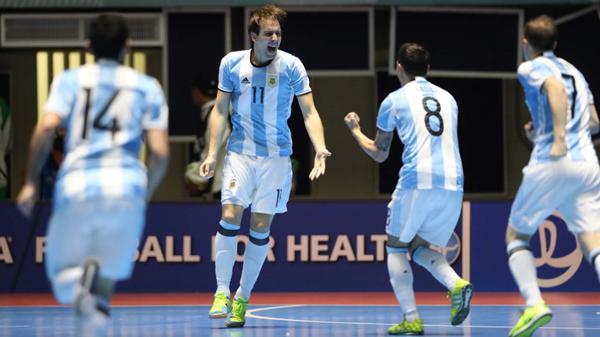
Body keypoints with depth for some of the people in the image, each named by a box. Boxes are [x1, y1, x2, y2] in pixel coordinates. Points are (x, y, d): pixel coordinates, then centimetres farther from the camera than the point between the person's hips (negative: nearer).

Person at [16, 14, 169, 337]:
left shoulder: (70, 80, 13)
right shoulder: (147, 87, 14)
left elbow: (46, 127, -5)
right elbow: (160, 152, 5)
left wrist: (31, 182, 3)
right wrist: (145, 194, 20)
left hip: (76, 188, -1)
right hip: (126, 188, 1)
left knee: (62, 273, 13)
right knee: (106, 279, 15)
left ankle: (82, 284, -25)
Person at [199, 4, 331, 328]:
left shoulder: (291, 66, -7)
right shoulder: (232, 63, -2)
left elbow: (309, 111, -6)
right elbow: (220, 110, 5)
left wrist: (320, 148, -21)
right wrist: (212, 153, -1)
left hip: (276, 156, 0)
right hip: (240, 152, 0)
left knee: (261, 227, 1)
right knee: (230, 216, -14)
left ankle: (242, 298, 12)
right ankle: (222, 292, -7)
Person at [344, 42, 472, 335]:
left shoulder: (394, 100, 7)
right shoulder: (448, 98, 19)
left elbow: (379, 154, 16)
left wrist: (355, 130, 33)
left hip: (416, 182, -4)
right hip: (453, 184, 4)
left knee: (396, 247, 14)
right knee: (421, 248, 19)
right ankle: (456, 284, -11)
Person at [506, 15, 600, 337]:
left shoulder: (531, 68, 4)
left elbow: (556, 88, -18)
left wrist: (559, 137, -25)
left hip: (549, 165, -5)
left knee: (516, 236, 11)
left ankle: (534, 304, -10)